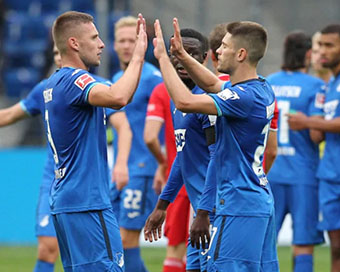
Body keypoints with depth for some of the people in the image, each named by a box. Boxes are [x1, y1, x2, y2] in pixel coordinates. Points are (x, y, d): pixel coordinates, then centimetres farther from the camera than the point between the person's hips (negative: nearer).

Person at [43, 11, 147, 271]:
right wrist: (138, 57, -21)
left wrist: (139, 53, 18)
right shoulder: (74, 80, -14)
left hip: (63, 201, 10)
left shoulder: (55, 82, 17)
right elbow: (117, 97, -34)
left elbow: (121, 97, 27)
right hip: (87, 204, -10)